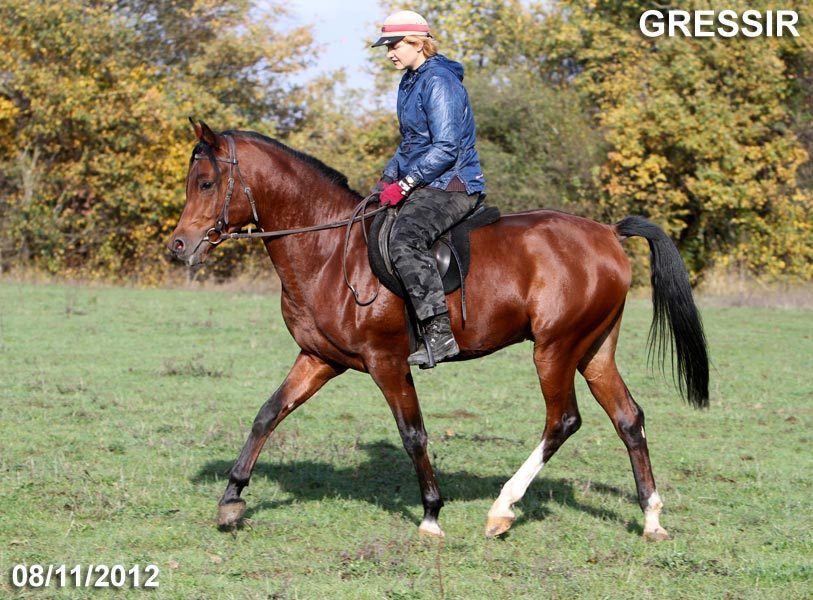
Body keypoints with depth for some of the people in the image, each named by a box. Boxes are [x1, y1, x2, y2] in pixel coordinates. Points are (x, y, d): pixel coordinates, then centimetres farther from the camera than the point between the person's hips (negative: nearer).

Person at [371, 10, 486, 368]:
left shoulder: (438, 82, -15)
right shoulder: (410, 82, 17)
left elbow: (446, 148, -22)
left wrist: (405, 185, -22)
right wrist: (388, 178, 13)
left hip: (451, 184, -11)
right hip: (423, 185, 11)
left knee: (405, 239, -34)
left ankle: (439, 332, -38)